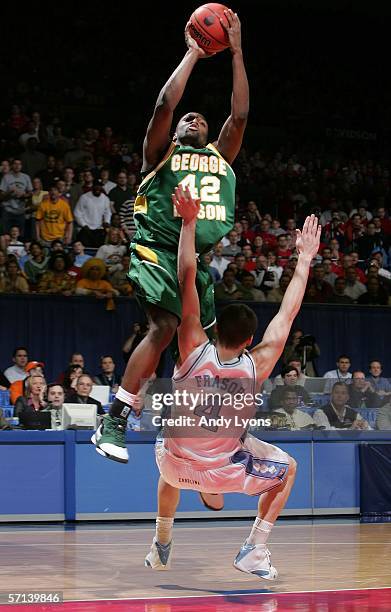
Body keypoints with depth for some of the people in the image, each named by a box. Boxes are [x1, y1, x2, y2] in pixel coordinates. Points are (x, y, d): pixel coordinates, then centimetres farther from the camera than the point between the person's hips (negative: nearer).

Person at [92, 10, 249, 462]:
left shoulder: (219, 156, 21)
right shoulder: (162, 153, 10)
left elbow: (240, 114, 9)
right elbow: (165, 104, -6)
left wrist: (236, 52, 6)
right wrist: (192, 54, 2)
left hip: (201, 259, 6)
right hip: (160, 251, -6)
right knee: (164, 327, -24)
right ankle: (113, 424, -24)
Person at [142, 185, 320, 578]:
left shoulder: (194, 351, -18)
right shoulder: (256, 366, -18)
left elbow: (187, 280, -18)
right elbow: (287, 313, -8)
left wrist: (189, 223, -15)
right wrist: (305, 258, 0)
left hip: (177, 463, 2)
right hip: (224, 470, -2)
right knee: (287, 468, 22)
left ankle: (161, 547, 41)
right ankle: (253, 551, 14)